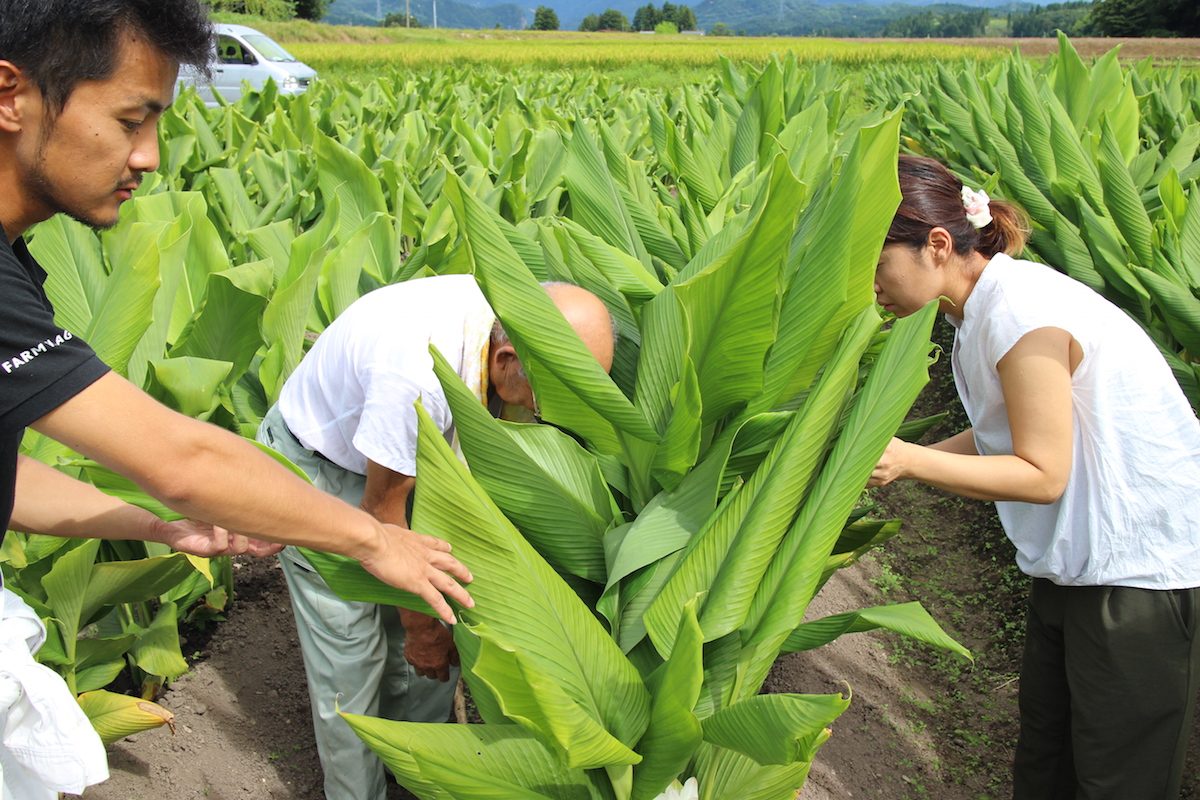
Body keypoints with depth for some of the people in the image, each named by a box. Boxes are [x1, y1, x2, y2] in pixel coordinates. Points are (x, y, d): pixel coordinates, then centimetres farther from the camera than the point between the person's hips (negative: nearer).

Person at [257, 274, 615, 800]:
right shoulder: (417, 373, -41)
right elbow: (381, 510, -25)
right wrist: (420, 625, -12)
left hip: (397, 456, 6)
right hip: (314, 466, -6)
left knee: (435, 634, 7)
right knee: (349, 655, -3)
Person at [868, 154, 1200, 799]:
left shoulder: (1021, 315, -25)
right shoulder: (986, 306, 3)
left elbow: (1042, 475, -22)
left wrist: (909, 461, -26)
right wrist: (892, 457, -2)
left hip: (1145, 570, -9)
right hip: (1074, 563, 9)